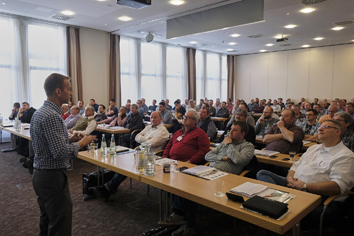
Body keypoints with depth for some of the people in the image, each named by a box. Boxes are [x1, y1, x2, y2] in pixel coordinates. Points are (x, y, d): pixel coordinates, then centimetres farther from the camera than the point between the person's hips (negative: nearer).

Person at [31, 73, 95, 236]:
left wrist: (69, 140, 7)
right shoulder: (51, 116, -22)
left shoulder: (39, 112, 9)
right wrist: (81, 143, -13)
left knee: (47, 220, 22)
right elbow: (60, 152, -27)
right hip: (52, 176, -10)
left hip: (40, 174, 10)